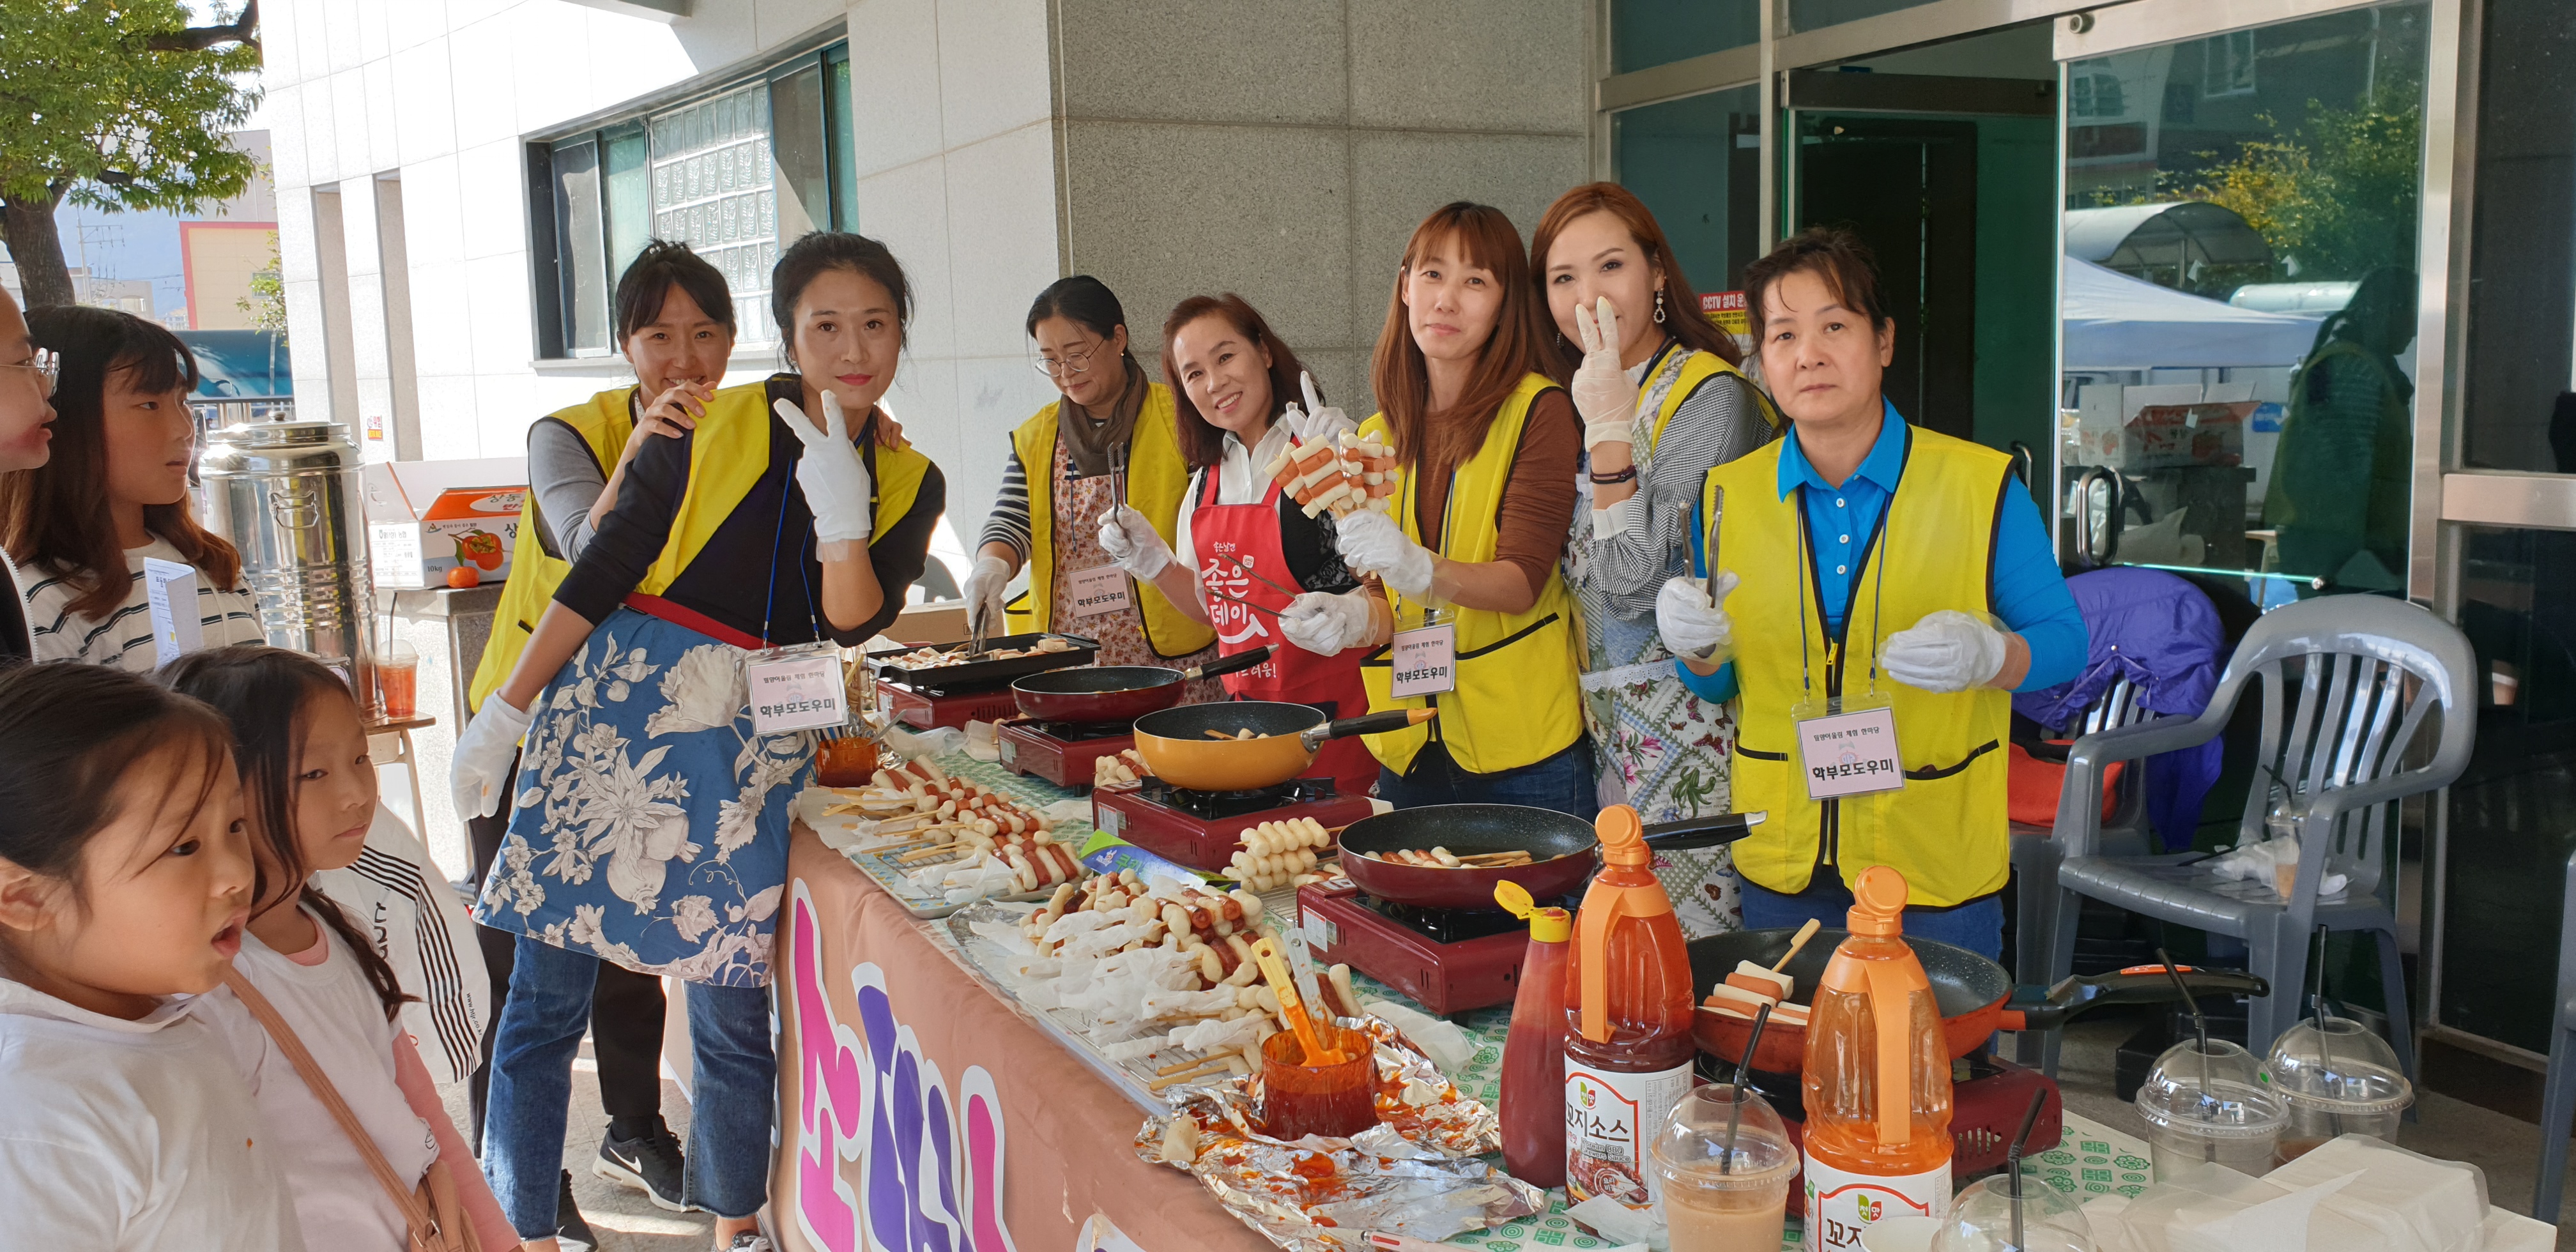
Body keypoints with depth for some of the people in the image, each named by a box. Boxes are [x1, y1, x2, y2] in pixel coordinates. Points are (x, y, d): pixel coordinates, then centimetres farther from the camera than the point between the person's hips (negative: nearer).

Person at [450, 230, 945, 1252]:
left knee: (732, 1009, 7)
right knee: (546, 997, 1)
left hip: (752, 753, 2)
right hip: (614, 712, -1)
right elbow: (599, 575, -1)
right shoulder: (711, 430, -2)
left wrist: (841, 517, -20)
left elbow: (854, 623, -4)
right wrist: (505, 713, -4)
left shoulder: (907, 483, 6)